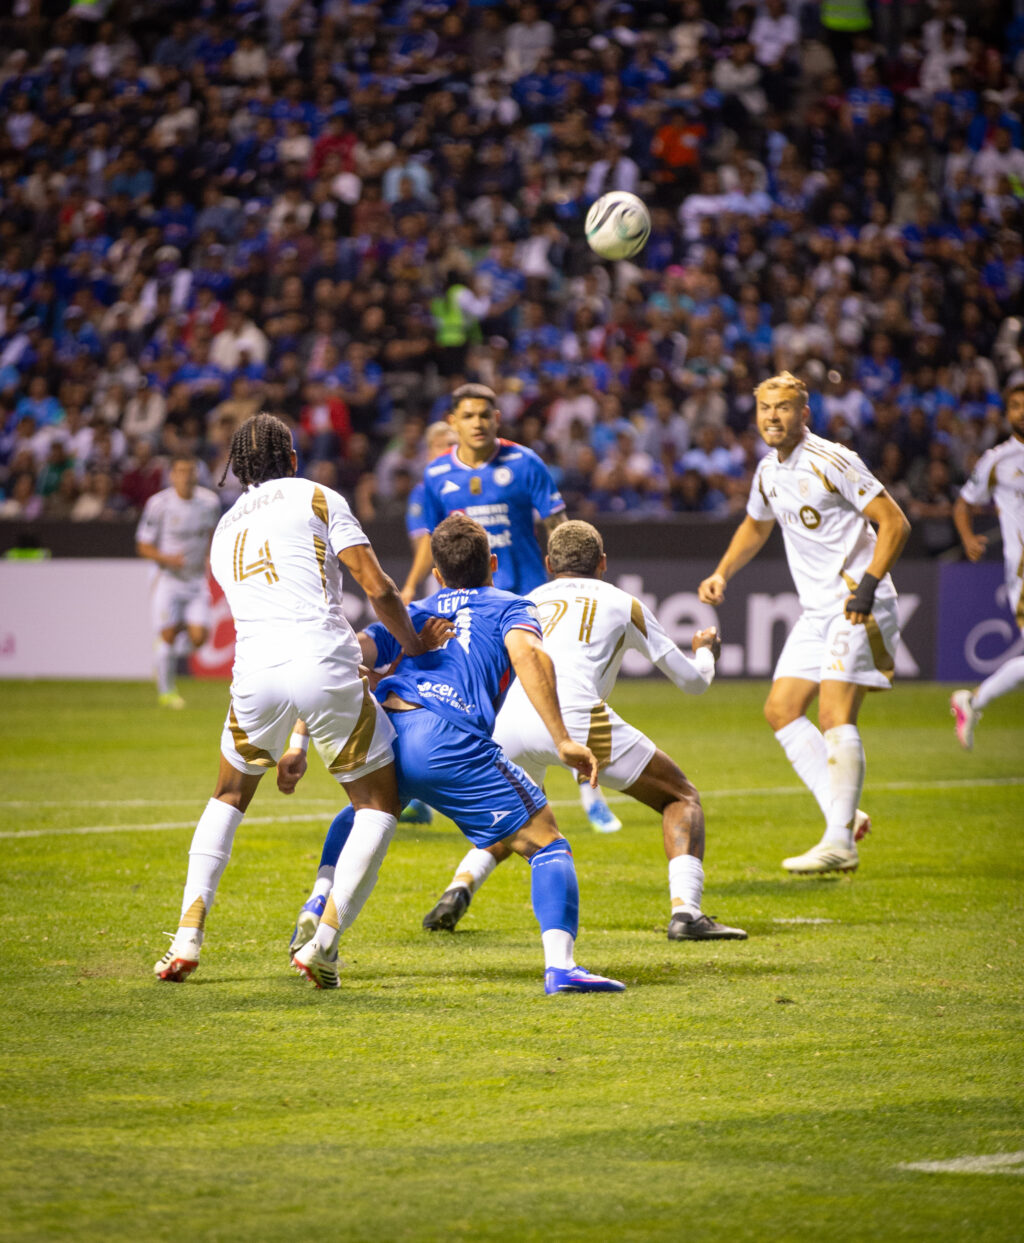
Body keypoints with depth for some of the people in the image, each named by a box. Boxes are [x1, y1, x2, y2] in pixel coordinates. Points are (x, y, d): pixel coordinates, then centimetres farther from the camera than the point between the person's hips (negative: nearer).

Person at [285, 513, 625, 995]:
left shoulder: (413, 614, 34)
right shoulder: (509, 607, 24)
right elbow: (527, 654, -1)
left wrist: (299, 744, 19)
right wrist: (562, 740, -7)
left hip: (379, 734, 4)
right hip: (450, 741, -4)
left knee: (358, 819, 37)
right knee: (547, 845, 6)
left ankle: (320, 933, 20)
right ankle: (560, 965, -15)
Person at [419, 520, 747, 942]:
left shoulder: (529, 601, 30)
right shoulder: (624, 604, 24)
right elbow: (692, 681, 28)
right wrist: (705, 652, 50)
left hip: (510, 722, 4)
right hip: (576, 717, -4)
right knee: (682, 799, 12)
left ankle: (459, 888, 6)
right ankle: (685, 911, -9)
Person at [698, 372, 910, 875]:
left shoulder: (832, 462, -14)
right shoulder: (768, 471, 11)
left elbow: (895, 523, -14)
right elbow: (755, 526, 32)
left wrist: (868, 585, -22)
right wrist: (721, 574, 19)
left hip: (857, 606, -9)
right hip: (816, 609, 9)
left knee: (835, 715, -16)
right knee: (781, 709, 4)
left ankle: (839, 844, -16)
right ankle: (844, 817, 7)